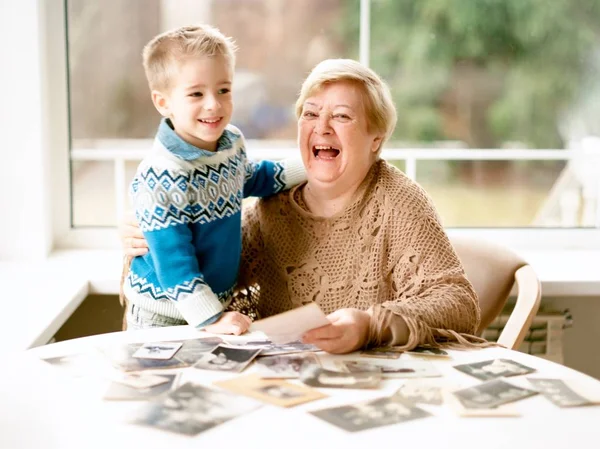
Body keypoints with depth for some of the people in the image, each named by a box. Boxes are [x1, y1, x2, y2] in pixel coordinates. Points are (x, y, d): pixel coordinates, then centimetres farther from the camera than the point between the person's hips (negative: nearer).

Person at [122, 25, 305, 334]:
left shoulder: (232, 142, -3)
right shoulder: (161, 179, -27)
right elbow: (172, 260, -25)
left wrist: (305, 168, 16)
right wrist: (210, 318, -28)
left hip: (219, 301, 7)